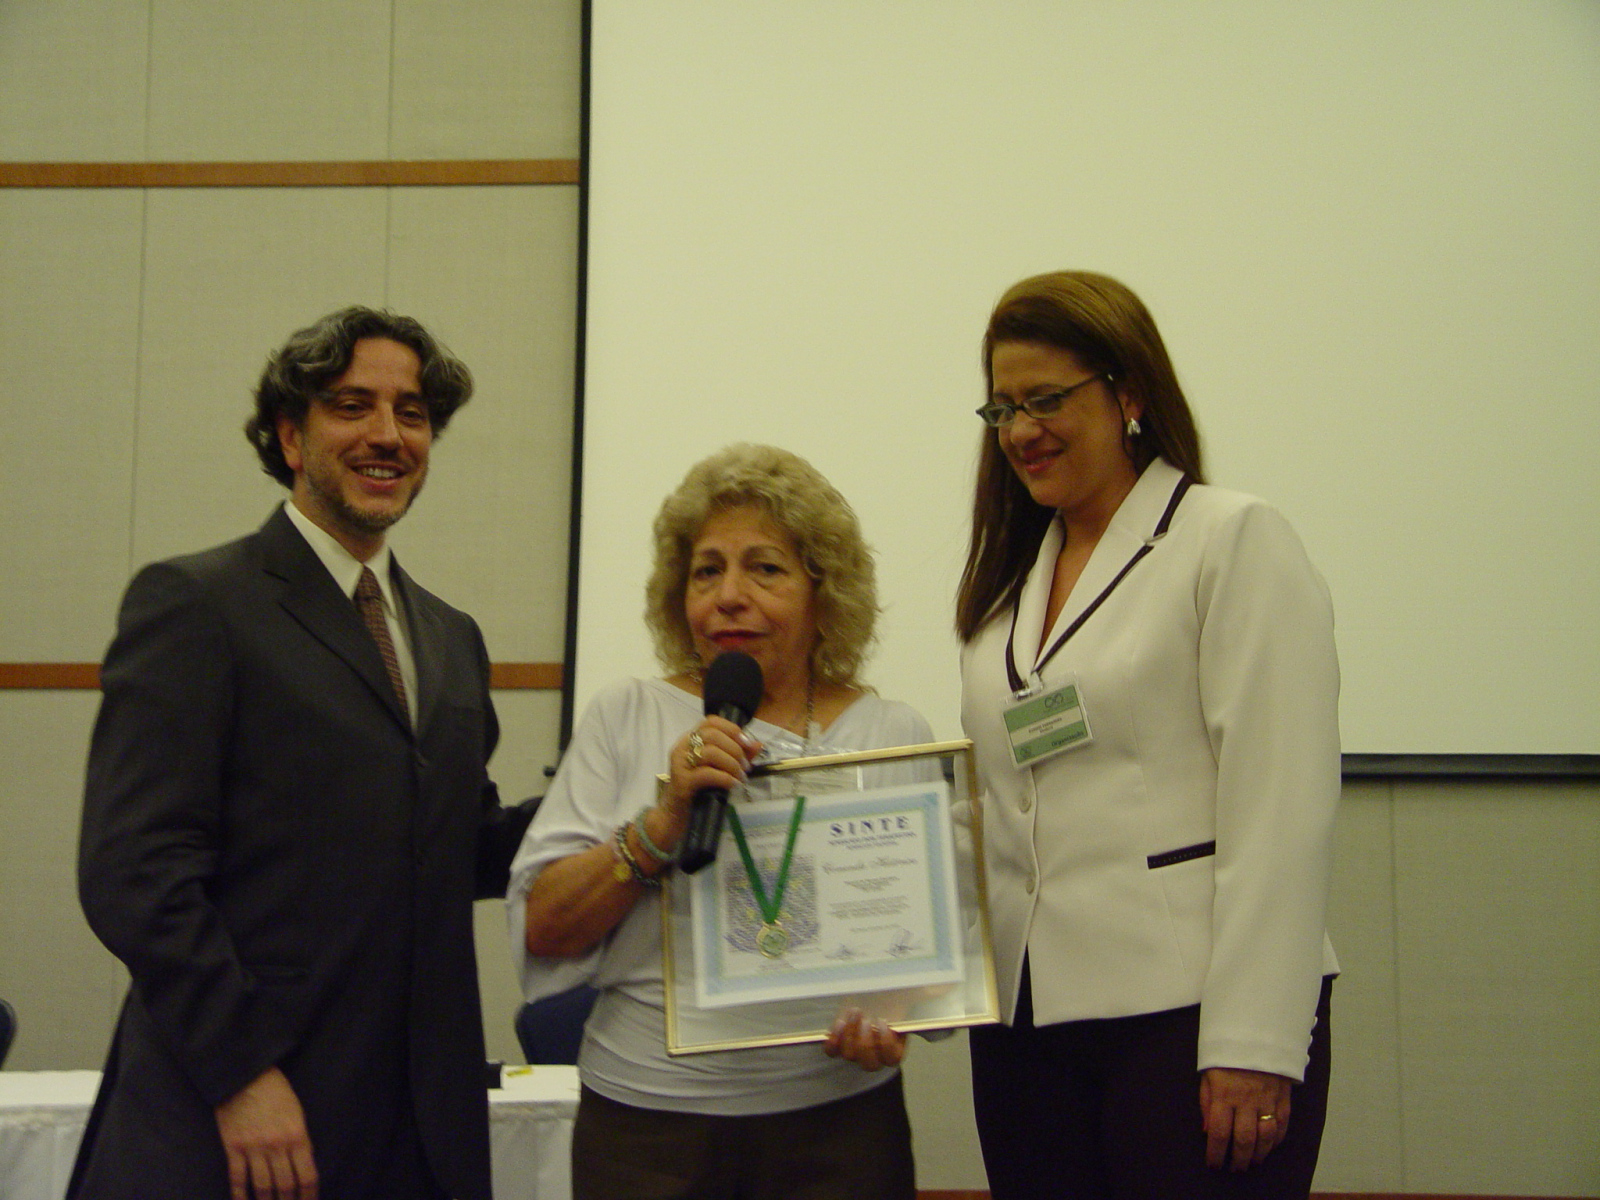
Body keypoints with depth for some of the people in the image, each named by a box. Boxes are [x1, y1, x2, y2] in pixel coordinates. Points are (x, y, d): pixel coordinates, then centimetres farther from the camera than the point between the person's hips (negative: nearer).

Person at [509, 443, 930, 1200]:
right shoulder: (626, 718, 3)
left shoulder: (895, 735, 3)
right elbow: (544, 930, -2)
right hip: (646, 1116, 0)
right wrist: (667, 821, -15)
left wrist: (891, 1018, -15)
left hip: (835, 1121, 0)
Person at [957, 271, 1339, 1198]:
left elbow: (1281, 808, -12)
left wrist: (1253, 1048, -17)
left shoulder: (1237, 543, -3)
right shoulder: (1009, 579, 16)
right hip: (1026, 1017, 6)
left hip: (1186, 1013, -6)